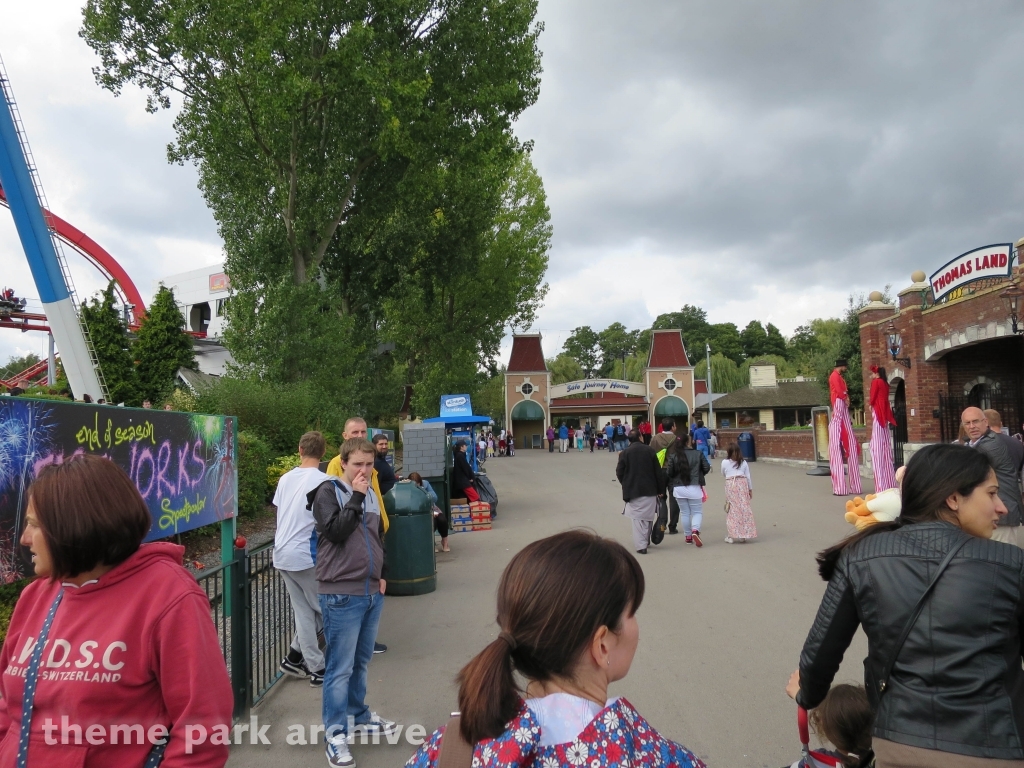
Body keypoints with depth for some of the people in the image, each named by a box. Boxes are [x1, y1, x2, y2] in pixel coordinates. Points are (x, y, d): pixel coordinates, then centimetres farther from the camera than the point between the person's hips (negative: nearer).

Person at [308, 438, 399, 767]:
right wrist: (356, 497, -19)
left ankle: (358, 716, 33)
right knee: (340, 667, -3)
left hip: (371, 592, 7)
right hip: (341, 593, -7)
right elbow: (335, 531, -21)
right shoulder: (328, 491, -8)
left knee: (361, 661, 18)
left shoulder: (371, 494, 13)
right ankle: (335, 734, 7)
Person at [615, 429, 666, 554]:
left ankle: (641, 545, -4)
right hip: (650, 490, 2)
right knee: (648, 517, 16)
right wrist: (661, 489, 7)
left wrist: (626, 485, 14)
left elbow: (619, 473, -3)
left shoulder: (624, 453, -6)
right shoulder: (650, 450, -3)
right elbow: (658, 472, -1)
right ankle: (646, 540, 28)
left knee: (637, 518, 2)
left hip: (633, 491, -2)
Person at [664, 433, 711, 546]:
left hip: (678, 488, 1)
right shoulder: (698, 454, -4)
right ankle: (695, 530, -17)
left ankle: (688, 536, 17)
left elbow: (669, 473, -5)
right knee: (697, 512, 8)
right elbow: (707, 468, 0)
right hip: (694, 487, -1)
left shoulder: (673, 456, -5)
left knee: (685, 513, 13)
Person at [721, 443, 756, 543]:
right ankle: (743, 535, 8)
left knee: (732, 510, 2)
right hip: (742, 485, 2)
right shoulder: (743, 462, 5)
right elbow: (748, 477, 7)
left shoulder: (725, 462, -1)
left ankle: (731, 536, 0)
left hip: (730, 485, -2)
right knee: (744, 509, 6)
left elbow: (723, 474, 12)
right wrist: (750, 489, 15)